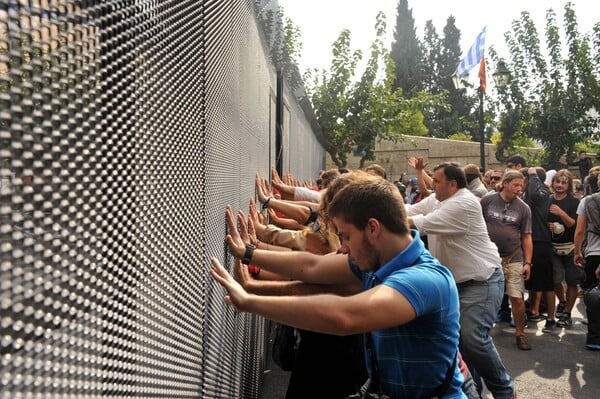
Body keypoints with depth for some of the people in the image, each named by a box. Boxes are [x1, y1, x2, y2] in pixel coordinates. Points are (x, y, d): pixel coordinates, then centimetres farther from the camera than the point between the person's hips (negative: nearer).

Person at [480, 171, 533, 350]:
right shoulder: (487, 201, -3)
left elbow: (526, 237, 3)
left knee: (517, 298, -3)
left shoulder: (523, 208, 1)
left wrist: (528, 262, -2)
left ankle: (520, 333, 16)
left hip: (513, 259, 0)